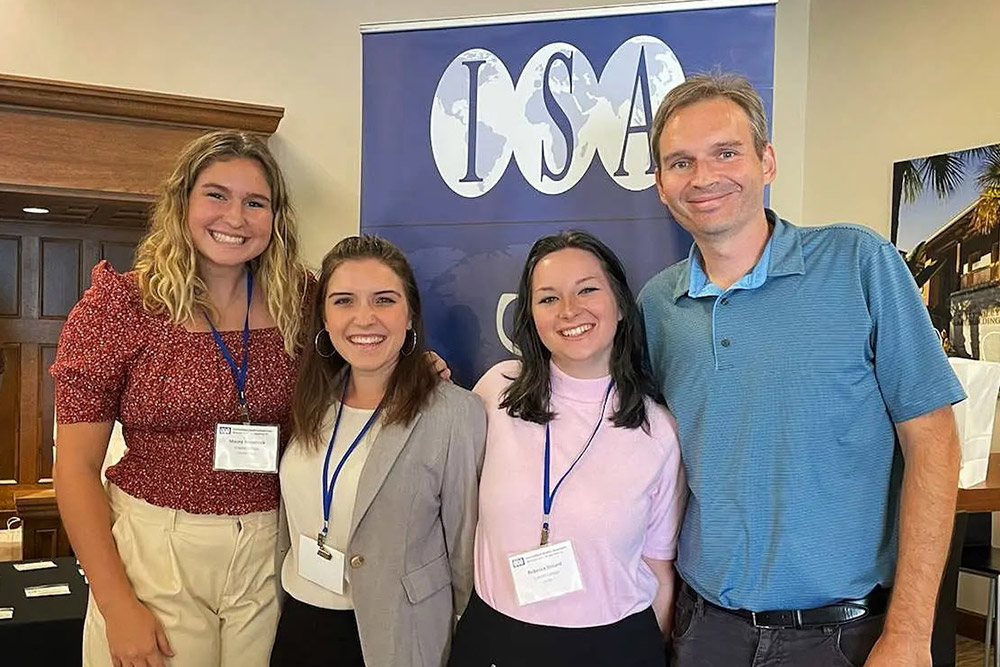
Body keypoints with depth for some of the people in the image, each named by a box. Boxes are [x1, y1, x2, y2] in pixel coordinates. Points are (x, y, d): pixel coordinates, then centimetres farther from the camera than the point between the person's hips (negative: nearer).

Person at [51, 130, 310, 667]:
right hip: (153, 552, -2)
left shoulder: (299, 302, -2)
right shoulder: (120, 304, -8)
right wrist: (117, 603, -10)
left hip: (273, 553, 2)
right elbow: (77, 466, -6)